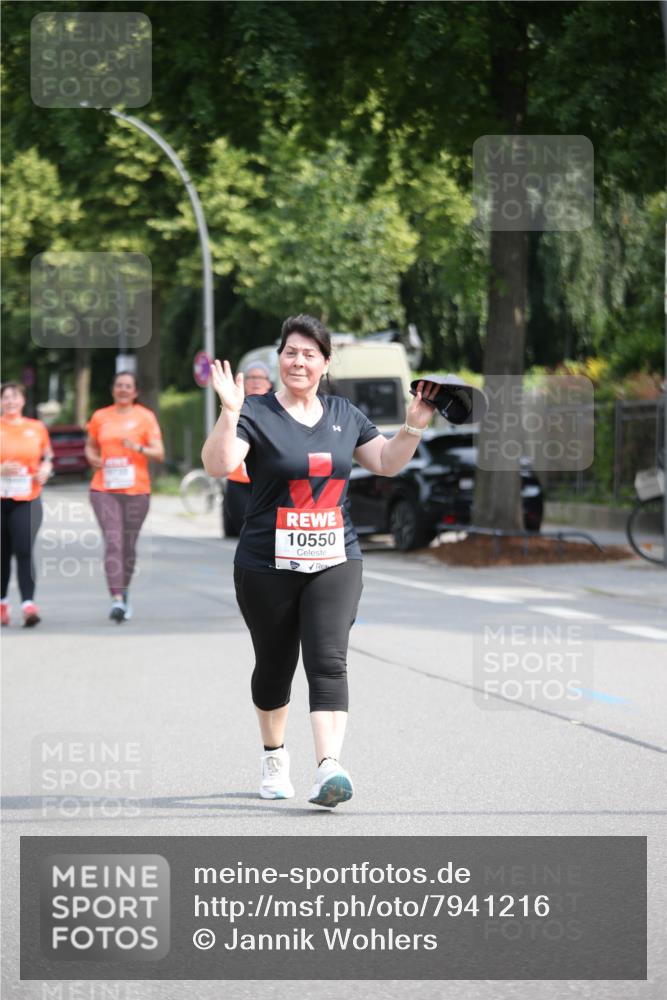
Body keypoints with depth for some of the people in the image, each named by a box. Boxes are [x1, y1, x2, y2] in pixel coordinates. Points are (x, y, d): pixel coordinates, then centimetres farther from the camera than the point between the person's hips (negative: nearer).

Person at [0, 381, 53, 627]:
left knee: (24, 551, -15)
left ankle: (29, 605, -21)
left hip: (27, 501, 0)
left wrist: (45, 469, -3)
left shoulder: (37, 428, 8)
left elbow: (47, 457, 18)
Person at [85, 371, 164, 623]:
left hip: (136, 490, 0)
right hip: (104, 489, 0)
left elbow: (159, 453, 0)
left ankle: (124, 591, 28)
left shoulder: (145, 417, 4)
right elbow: (90, 446, 23)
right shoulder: (100, 417, 10)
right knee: (112, 542, -13)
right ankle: (117, 600, -21)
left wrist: (139, 448, -19)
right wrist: (93, 458, 0)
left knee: (128, 545, 7)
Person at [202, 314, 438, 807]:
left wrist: (414, 426, 3)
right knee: (275, 666, 11)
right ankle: (275, 757, 34)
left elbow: (387, 462, 19)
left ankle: (328, 770, -23)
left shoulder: (344, 414, 11)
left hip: (335, 562, 2)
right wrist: (230, 413, -32)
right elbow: (218, 465, -19)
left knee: (328, 664, -13)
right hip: (267, 567, -2)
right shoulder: (256, 412, -5)